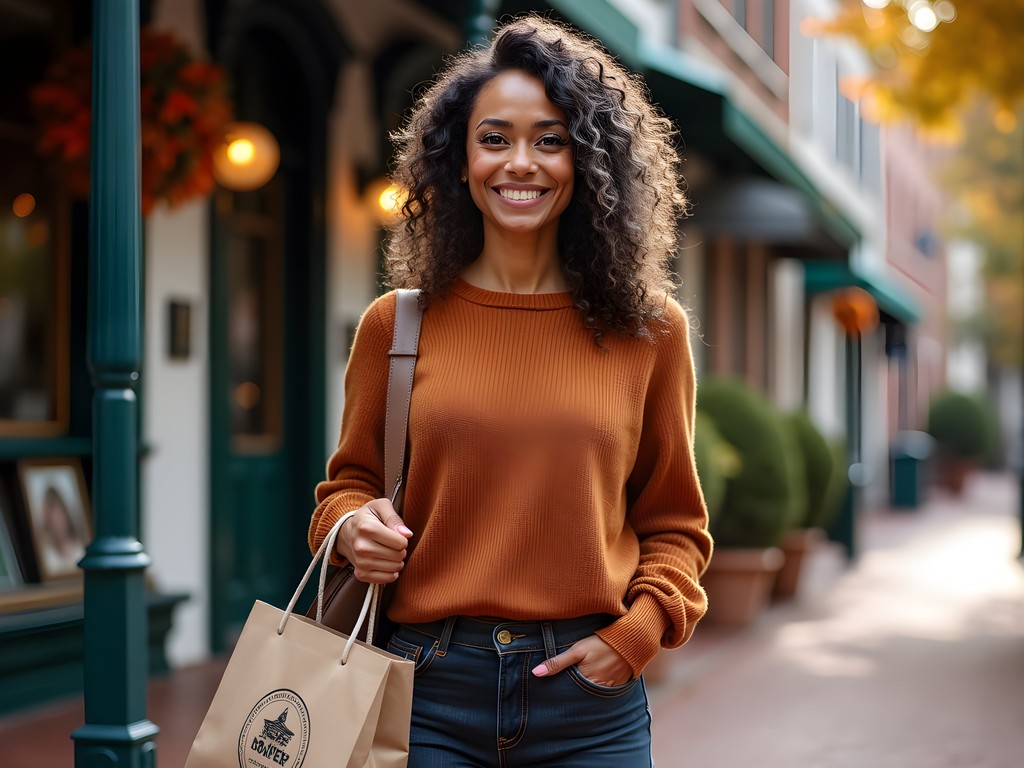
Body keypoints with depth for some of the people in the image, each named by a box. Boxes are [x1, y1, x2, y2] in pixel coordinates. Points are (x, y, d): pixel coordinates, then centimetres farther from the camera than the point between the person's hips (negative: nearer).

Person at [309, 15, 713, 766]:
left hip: (590, 695, 0)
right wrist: (353, 524, -8)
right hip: (430, 686, 0)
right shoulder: (397, 324, 2)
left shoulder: (648, 330, 3)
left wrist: (637, 632, -6)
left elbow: (674, 525, 10)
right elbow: (350, 480, 13)